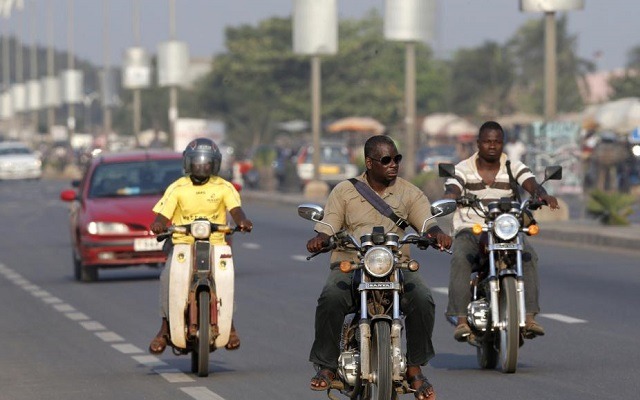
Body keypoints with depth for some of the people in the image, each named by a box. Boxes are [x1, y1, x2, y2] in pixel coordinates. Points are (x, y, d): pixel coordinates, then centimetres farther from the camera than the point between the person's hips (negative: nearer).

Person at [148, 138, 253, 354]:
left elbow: (236, 210, -6)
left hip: (216, 244, 0)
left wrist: (242, 221, -30)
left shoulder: (224, 188, 8)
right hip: (183, 244, 0)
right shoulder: (177, 188, 7)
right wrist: (158, 224, -24)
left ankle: (229, 326, -12)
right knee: (167, 277, -26)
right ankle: (165, 329, -13)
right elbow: (163, 214, 0)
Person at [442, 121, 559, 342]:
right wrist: (448, 199, -41)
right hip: (470, 230, -1)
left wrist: (544, 195, -36)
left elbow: (532, 185, -11)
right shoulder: (462, 169, 3)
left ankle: (529, 317, -31)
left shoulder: (515, 168, 6)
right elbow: (451, 191, -14)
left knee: (529, 256, -28)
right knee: (460, 260, -33)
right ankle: (461, 320, -38)